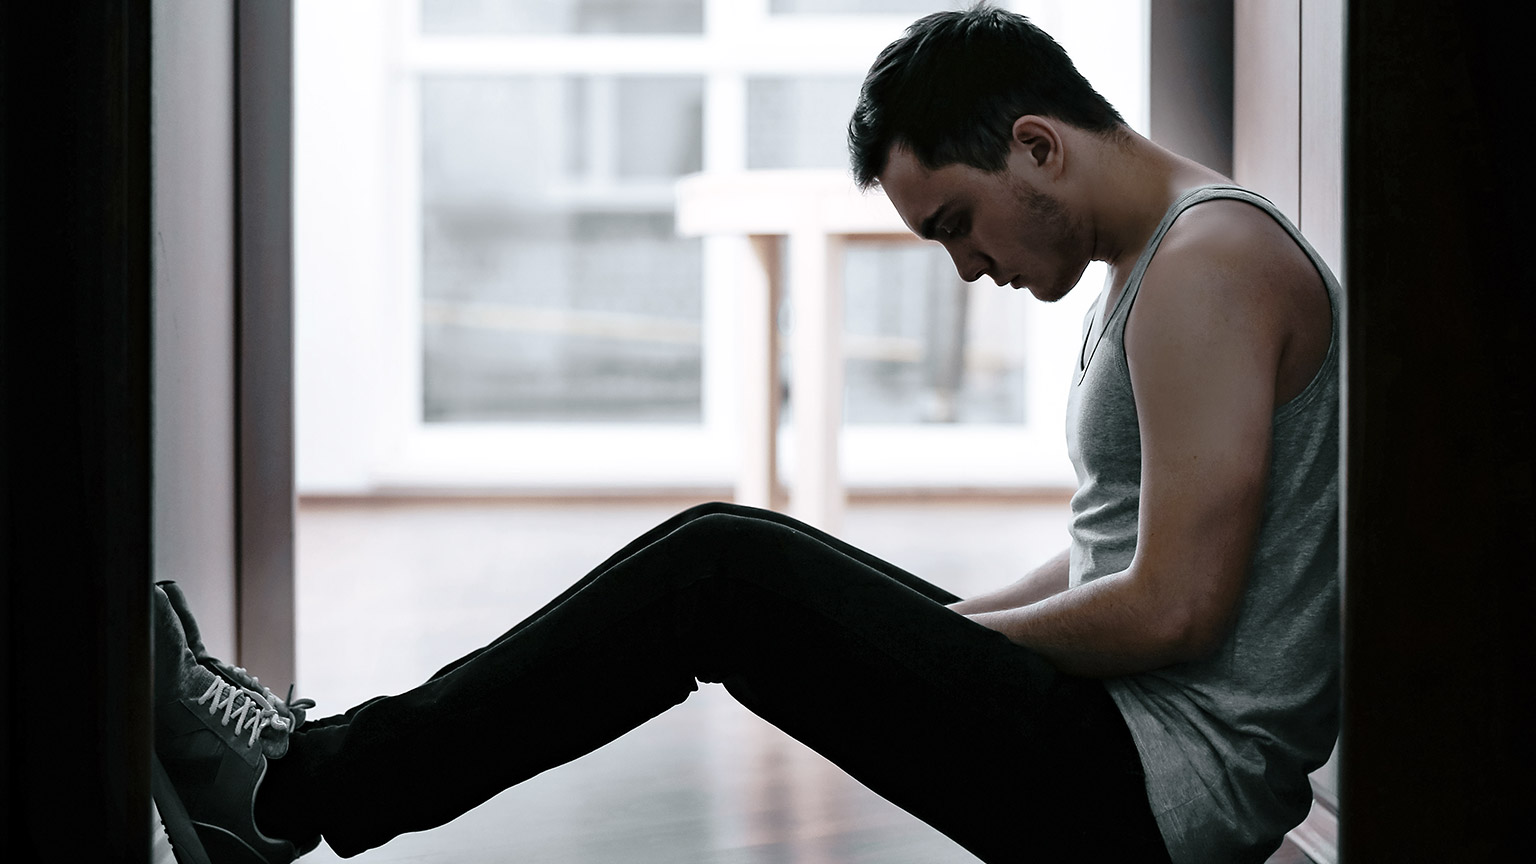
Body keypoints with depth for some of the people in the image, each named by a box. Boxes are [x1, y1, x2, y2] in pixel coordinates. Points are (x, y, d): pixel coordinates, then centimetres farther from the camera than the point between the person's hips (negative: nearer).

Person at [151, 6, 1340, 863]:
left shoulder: (1208, 261, -16)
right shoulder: (1159, 260, 17)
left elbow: (1172, 608, -23)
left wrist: (947, 638, -8)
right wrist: (920, 626, 10)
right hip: (1142, 762, 10)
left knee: (724, 571, -15)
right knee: (727, 571, 8)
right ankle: (337, 757, 11)